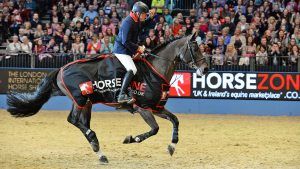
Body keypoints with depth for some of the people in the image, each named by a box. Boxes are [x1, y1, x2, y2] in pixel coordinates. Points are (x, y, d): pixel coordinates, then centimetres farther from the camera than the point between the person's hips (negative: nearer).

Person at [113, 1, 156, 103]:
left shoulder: (136, 21, 7)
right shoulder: (128, 22, -22)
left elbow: (142, 25, 32)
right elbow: (126, 42, -25)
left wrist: (151, 17, 15)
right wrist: (138, 48, -19)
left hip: (128, 51, 11)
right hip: (121, 51, -11)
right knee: (132, 70, -25)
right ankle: (122, 95, -32)